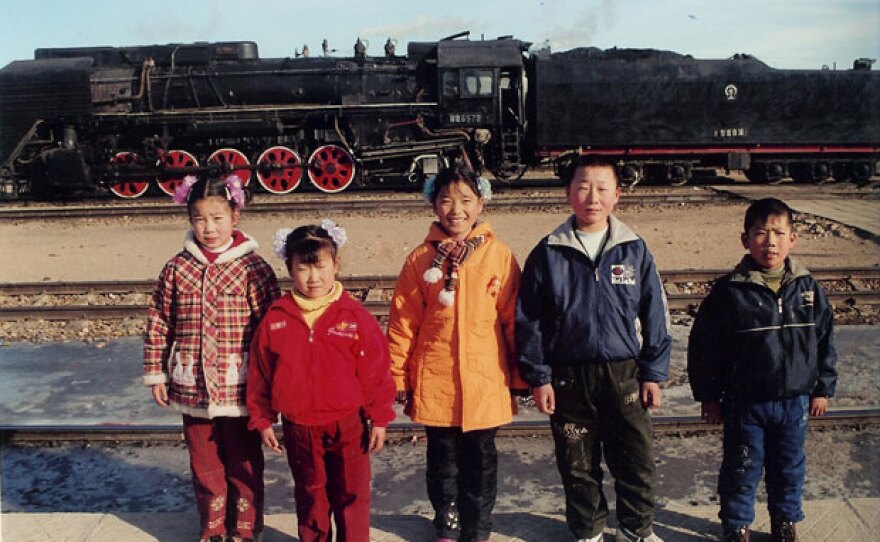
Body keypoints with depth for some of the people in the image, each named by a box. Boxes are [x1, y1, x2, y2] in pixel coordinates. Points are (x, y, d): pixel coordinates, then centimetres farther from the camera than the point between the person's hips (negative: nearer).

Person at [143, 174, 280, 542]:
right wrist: (156, 374, 6)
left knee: (244, 463, 12)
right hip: (193, 388, 3)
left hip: (240, 388, -3)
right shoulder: (177, 269, 1)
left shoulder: (253, 268, -9)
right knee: (204, 464, 17)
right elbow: (158, 325, 6)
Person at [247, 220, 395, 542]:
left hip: (347, 424, -2)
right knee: (310, 496, 19)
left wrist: (379, 418, -4)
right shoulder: (275, 319, -4)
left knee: (351, 495, 11)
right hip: (298, 427, 2)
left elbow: (376, 370, -5)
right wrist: (262, 419, 6)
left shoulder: (355, 316, -9)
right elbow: (260, 373, 4)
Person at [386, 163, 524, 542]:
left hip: (485, 382, 0)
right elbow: (401, 325, 0)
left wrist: (519, 376, 2)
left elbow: (514, 321, -1)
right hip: (435, 382, 1)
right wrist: (399, 379, 0)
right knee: (443, 460, 16)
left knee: (480, 461, 14)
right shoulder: (421, 259, -3)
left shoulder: (499, 256, -5)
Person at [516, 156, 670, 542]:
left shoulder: (634, 250, 0)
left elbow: (654, 315, 4)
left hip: (625, 375, 1)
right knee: (578, 464, 12)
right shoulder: (548, 254, -3)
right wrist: (538, 378, -4)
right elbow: (528, 321, -1)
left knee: (636, 460, 9)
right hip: (569, 378, 0)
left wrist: (653, 373, 2)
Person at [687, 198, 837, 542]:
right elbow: (703, 346, -8)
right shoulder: (729, 291, -13)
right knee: (742, 469, 10)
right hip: (744, 404, -3)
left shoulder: (808, 289, -2)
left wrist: (823, 388, 10)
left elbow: (825, 341, 8)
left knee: (790, 467, 19)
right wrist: (708, 395, -5)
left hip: (794, 401, 3)